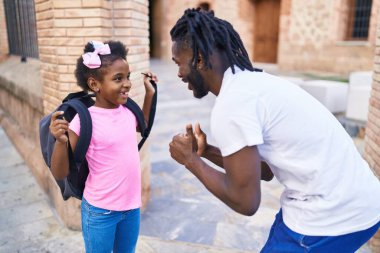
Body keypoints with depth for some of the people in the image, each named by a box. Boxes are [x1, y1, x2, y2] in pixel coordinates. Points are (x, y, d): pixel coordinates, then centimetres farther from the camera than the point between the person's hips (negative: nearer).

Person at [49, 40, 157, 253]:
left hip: (132, 206, 6)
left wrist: (150, 93, 13)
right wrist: (61, 141, -34)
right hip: (100, 211, -5)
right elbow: (60, 174, -15)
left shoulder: (128, 110, -3)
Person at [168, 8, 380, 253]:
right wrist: (207, 151, 6)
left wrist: (190, 160, -7)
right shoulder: (250, 82, 8)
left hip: (332, 216, -9)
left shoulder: (231, 105, -21)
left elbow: (245, 202, -16)